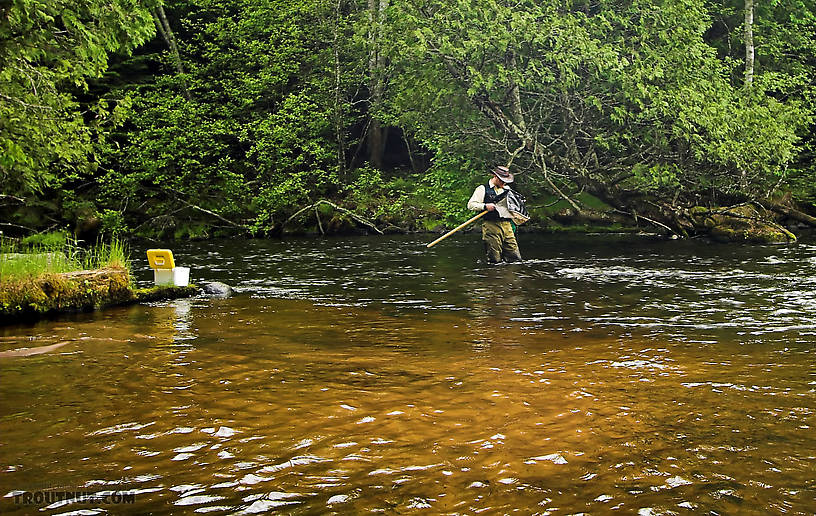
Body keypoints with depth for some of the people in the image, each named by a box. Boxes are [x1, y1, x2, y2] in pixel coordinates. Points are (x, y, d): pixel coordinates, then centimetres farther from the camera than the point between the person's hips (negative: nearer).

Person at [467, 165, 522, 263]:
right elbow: (471, 204, -2)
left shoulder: (507, 189, 21)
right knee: (495, 260, -6)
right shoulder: (483, 189, 5)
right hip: (491, 226, -5)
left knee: (516, 258, -1)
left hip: (507, 225, 5)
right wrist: (485, 206, -17)